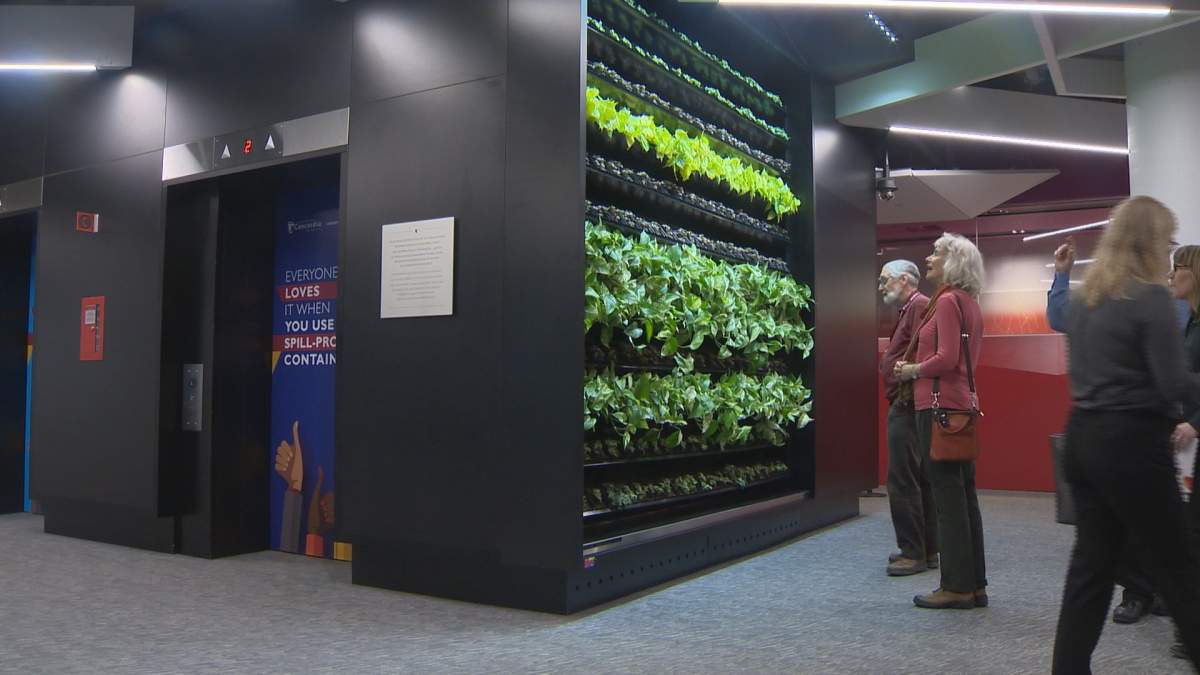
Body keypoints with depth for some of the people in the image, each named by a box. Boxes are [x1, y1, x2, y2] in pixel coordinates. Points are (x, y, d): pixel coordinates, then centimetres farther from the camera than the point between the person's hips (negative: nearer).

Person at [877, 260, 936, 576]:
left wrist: (905, 392, -20)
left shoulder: (920, 306, -12)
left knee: (902, 480, -8)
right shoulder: (908, 309, 21)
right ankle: (927, 549, 22)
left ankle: (913, 553, -2)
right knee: (920, 479, 14)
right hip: (904, 406, 11)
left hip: (907, 405, -11)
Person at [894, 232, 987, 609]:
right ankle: (975, 585, 20)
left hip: (940, 405, -10)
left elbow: (946, 358, -21)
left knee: (948, 496, -3)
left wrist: (912, 370, -5)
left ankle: (957, 587, 4)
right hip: (963, 403, 10)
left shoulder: (948, 301, -11)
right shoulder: (970, 304, 17)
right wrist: (915, 367, 12)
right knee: (964, 496, 13)